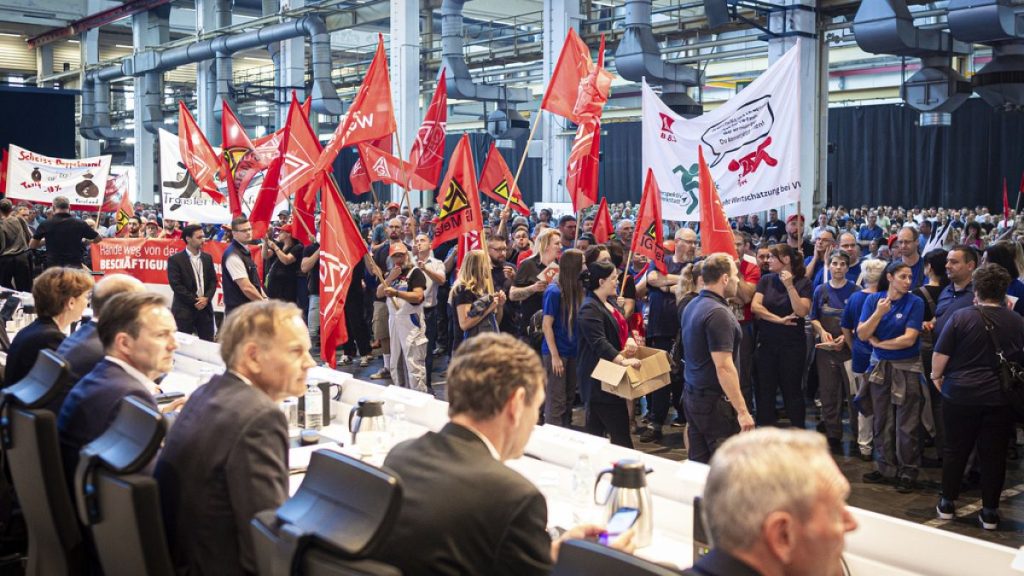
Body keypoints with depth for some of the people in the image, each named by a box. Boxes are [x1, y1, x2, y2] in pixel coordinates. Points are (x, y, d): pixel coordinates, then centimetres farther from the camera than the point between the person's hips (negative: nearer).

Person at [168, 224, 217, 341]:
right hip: (184, 310, -4)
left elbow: (213, 281, 10)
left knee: (208, 343, 4)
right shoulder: (175, 259, -4)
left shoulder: (207, 258, 12)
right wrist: (194, 301, -12)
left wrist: (206, 298, -7)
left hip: (205, 308, 5)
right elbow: (176, 285, -10)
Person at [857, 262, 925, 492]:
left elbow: (909, 339, -14)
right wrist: (879, 313, -19)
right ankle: (885, 469, 23)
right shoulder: (873, 299, 1)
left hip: (907, 368, -3)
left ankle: (907, 473, 10)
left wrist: (879, 343, -4)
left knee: (907, 425, 0)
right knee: (882, 422, 11)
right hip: (880, 367, 4)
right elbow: (862, 334, -6)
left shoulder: (915, 303, -7)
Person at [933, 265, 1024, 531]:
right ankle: (990, 512, 15)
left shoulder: (961, 317, -10)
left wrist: (937, 376, 8)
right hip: (1001, 399, 1)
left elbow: (940, 355, -9)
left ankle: (947, 504, 21)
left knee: (955, 449, 11)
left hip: (960, 395, -1)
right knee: (994, 454, 9)